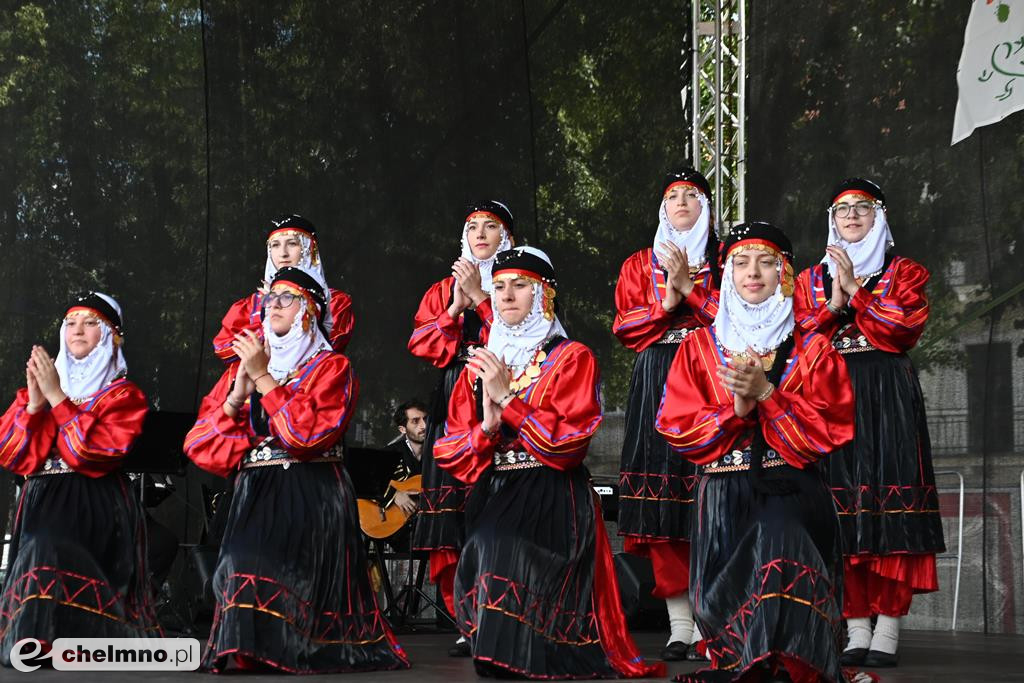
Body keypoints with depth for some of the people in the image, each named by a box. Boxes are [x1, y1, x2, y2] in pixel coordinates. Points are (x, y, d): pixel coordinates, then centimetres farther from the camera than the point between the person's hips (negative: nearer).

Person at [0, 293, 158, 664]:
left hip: (95, 508, -5)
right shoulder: (44, 382, 18)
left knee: (49, 556, -30)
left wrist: (57, 397, -12)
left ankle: (52, 642, -28)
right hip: (42, 505, 6)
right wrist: (34, 401, -6)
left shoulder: (124, 395, 3)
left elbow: (92, 455, -14)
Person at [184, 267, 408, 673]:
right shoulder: (242, 368, 16)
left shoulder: (331, 366, 3)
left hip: (313, 498, -4)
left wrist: (264, 378, -12)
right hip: (254, 496, 4)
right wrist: (238, 395, -6)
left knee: (266, 573, -22)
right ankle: (245, 648, -5)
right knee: (245, 567, -18)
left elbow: (308, 431, -15)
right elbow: (198, 442, 8)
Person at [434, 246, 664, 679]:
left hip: (552, 507, -4)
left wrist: (507, 399, -13)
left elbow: (569, 440, -12)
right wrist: (485, 430, -9)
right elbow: (447, 449, 12)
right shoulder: (478, 366, 17)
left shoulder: (571, 358, 2)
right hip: (492, 505, 5)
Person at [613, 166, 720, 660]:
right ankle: (679, 627, -2)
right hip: (657, 386, 2)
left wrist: (689, 286, -8)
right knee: (662, 503, -5)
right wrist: (667, 301, -5)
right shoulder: (640, 264, 19)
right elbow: (625, 327, 8)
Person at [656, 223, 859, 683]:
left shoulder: (811, 349, 10)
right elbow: (675, 427, 4)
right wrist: (736, 408, -13)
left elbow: (828, 431, -1)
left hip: (791, 493, -2)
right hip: (724, 496, 2)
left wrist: (765, 393, -13)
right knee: (728, 590, -18)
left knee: (779, 556, -31)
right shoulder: (700, 346, 13)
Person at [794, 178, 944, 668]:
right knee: (842, 510, -4)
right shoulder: (811, 281, 19)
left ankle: (887, 633, -9)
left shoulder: (903, 272, 12)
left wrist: (854, 289, -8)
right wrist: (833, 304, -7)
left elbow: (904, 328, -6)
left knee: (890, 506, -10)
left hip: (887, 400, -2)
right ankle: (857, 631, 0)